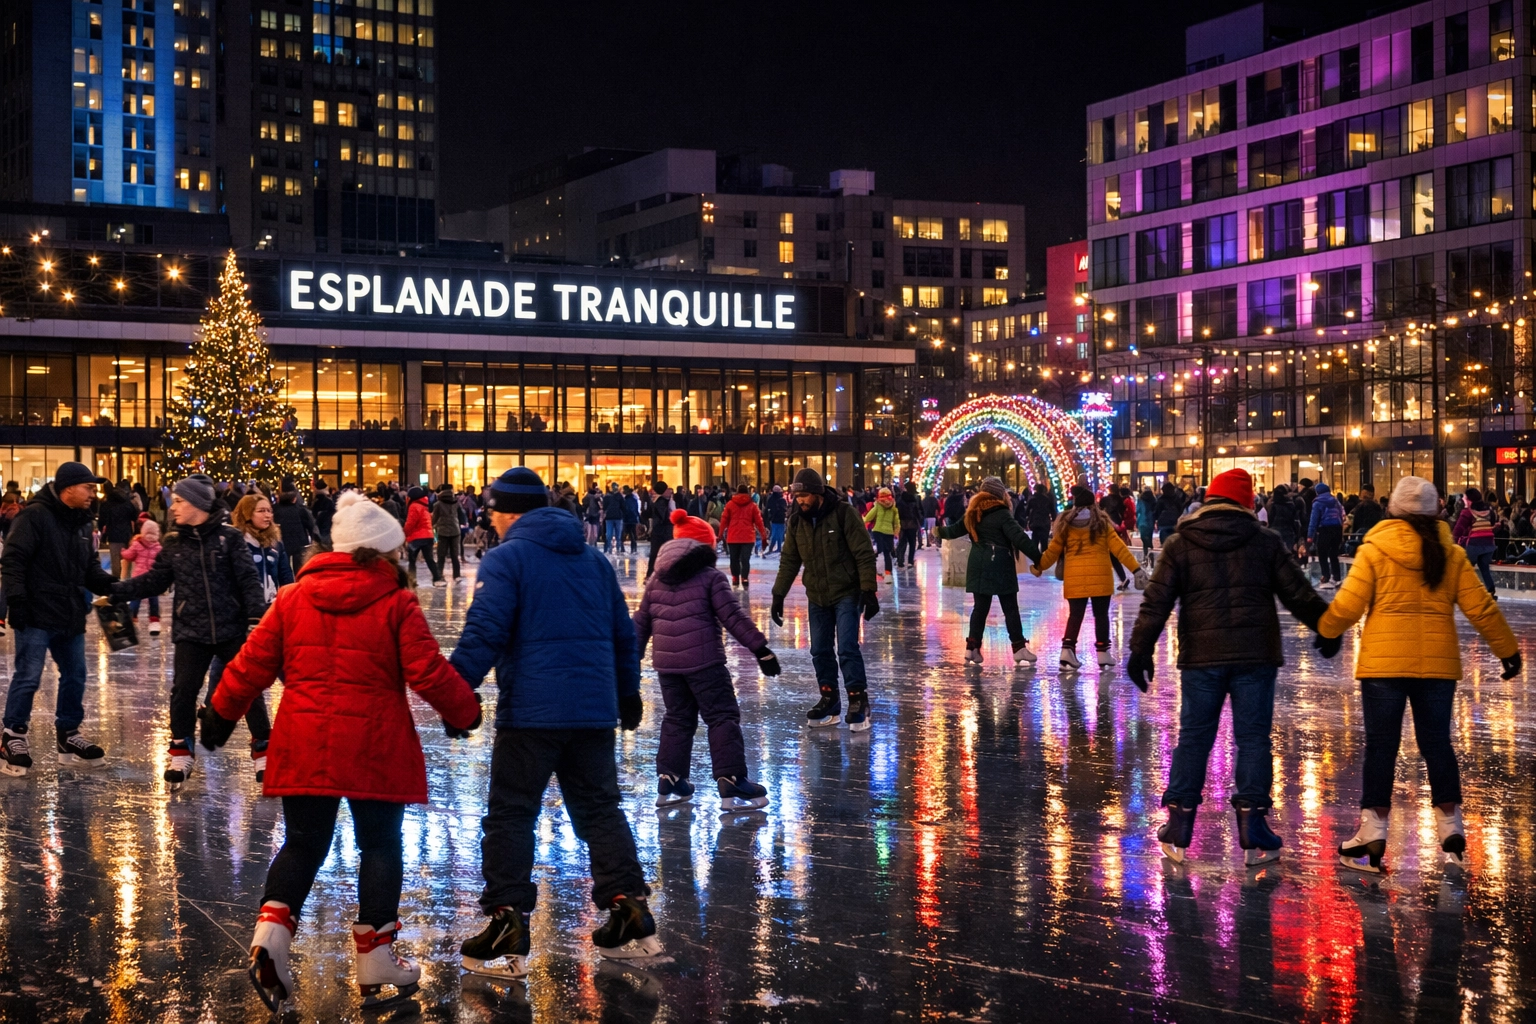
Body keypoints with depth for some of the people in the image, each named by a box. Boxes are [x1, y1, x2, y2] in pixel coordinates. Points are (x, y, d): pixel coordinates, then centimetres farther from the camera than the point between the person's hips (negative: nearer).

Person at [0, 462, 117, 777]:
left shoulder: (81, 523, 13)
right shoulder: (34, 517, -12)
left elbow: (90, 567, 16)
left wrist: (109, 585, -2)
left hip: (70, 618, 8)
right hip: (36, 617, -8)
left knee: (75, 676, 13)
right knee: (27, 677, -5)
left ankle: (68, 735, 25)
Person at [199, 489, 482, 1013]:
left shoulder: (293, 598, 5)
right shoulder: (396, 604, -6)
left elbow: (254, 662, 6)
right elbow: (429, 673, -9)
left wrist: (221, 713, 19)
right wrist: (464, 711, 7)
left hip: (304, 747, 3)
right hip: (374, 748, -3)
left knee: (302, 845, 15)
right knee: (380, 847, 10)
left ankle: (270, 933, -7)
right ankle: (376, 962, 13)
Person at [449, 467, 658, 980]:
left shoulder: (506, 559, -5)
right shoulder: (593, 559, 15)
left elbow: (484, 633, -16)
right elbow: (623, 633, 20)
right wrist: (627, 693, 30)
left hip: (530, 711, -6)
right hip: (594, 709, 6)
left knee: (510, 817, 2)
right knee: (600, 810, 13)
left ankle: (508, 930, 0)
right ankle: (631, 916, 10)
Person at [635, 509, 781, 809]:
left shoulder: (657, 579, 13)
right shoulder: (710, 576, -3)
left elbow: (641, 623, 16)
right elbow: (733, 616, -8)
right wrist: (760, 648, -6)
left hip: (666, 662, 6)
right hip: (704, 661, -6)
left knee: (677, 718, 18)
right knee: (723, 717, -1)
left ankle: (669, 782, 17)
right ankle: (731, 783, -7)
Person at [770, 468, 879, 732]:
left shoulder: (844, 514, -16)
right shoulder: (796, 521, 0)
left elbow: (864, 554, -15)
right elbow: (789, 560, 8)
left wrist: (868, 591, -19)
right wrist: (779, 595, 3)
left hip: (846, 594, -5)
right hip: (817, 597, 5)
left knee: (847, 648, -11)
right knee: (820, 651, 8)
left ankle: (859, 702, -3)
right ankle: (830, 702, 19)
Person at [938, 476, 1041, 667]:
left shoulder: (973, 513, 10)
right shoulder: (1002, 514, -10)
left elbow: (956, 530, 24)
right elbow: (1019, 538, -18)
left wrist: (940, 532, 46)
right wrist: (1038, 558, -19)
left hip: (979, 567, 6)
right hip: (1000, 567, -6)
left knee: (980, 607, 10)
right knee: (1010, 608, -1)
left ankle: (972, 648, 5)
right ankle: (1019, 648, -2)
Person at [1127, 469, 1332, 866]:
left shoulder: (1180, 543, 3)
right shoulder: (1265, 541, 3)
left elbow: (1156, 601, -2)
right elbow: (1299, 594, 6)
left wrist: (1141, 649, 0)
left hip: (1201, 656, 1)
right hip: (1256, 655, 0)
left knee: (1193, 737, 8)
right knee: (1253, 738, 4)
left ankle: (1177, 828, 9)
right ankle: (1253, 833, 3)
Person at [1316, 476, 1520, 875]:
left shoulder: (1374, 551, -5)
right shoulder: (1451, 556, 4)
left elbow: (1348, 606, -8)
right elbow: (1481, 608, 4)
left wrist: (1326, 629, 11)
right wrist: (1508, 650, 14)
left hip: (1385, 661, -3)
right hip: (1438, 662, 3)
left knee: (1381, 745, 3)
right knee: (1437, 742, 12)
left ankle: (1372, 837, 4)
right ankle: (1450, 831, 13)